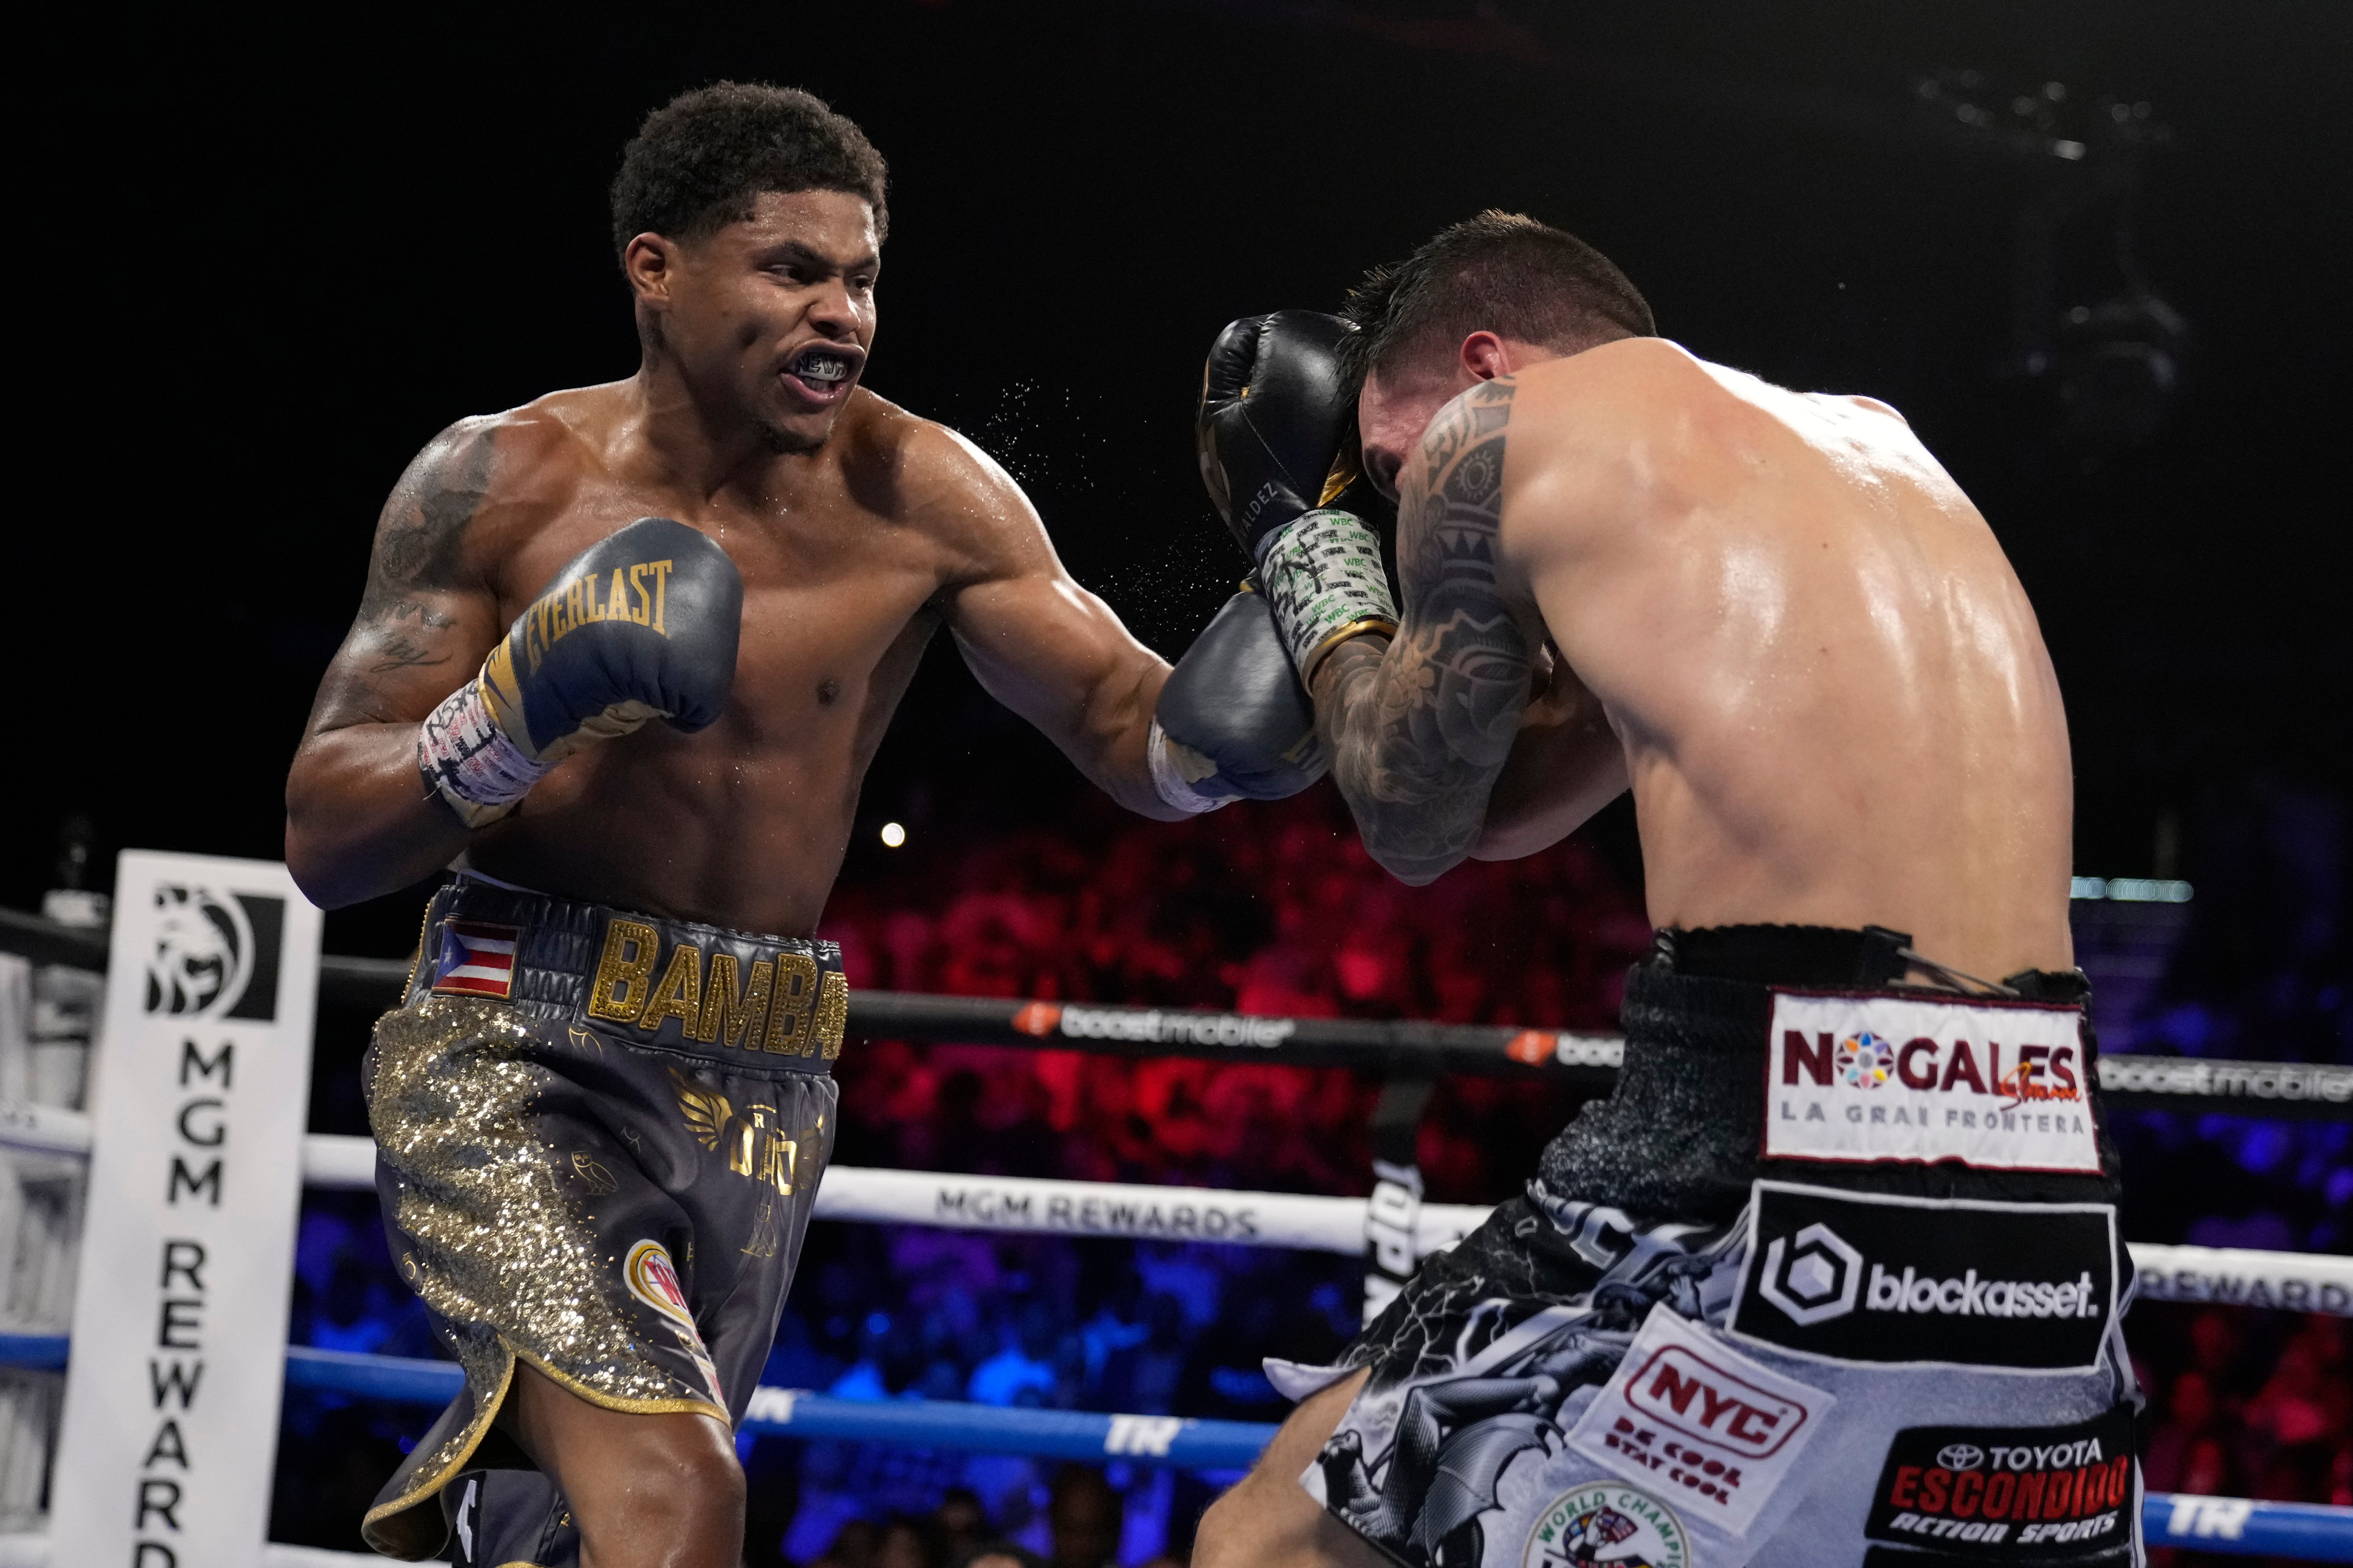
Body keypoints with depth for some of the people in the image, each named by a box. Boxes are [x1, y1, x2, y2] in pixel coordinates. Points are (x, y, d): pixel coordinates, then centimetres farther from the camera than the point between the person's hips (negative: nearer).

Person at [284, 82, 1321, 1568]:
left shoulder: (918, 496, -4)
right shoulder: (506, 483, -6)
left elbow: (1129, 730, -1)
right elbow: (325, 843, -7)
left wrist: (1224, 727, -25)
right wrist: (519, 711, -25)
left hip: (760, 1103, 4)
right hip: (516, 1061, -3)